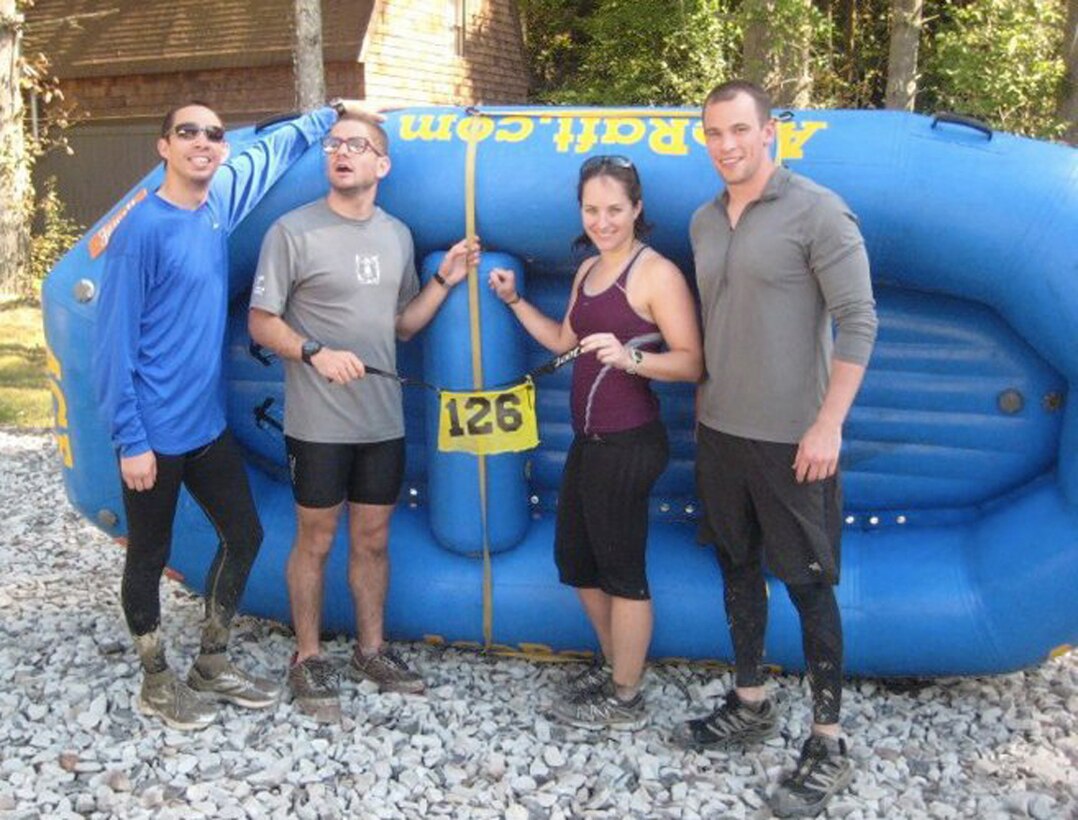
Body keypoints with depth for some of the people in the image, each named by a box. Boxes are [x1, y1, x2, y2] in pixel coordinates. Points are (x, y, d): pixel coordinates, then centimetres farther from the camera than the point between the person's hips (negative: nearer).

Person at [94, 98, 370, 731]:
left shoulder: (221, 201, 4)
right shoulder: (143, 230, -16)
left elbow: (274, 150, 23)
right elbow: (116, 342, -16)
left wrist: (332, 113, 25)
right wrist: (130, 440, -17)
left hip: (208, 423, 8)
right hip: (156, 434, -7)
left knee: (243, 535, 14)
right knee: (150, 556, 9)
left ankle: (212, 663, 32)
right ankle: (157, 683, 27)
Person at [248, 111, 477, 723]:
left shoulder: (397, 235, 9)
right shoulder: (294, 230, -8)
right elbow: (261, 323, -7)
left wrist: (445, 280, 2)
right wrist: (316, 353, -22)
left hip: (383, 420, 5)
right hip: (318, 423, -4)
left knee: (373, 539, 15)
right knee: (316, 540, 7)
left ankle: (372, 649, 30)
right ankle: (309, 658, 23)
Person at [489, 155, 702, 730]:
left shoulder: (658, 273, -14)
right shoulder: (588, 271, 12)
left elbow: (692, 362, -20)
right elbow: (564, 342, 25)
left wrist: (630, 357, -34)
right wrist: (514, 301, 18)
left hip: (629, 444, -9)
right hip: (589, 440, 9)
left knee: (621, 571, 3)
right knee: (575, 557, 20)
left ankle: (625, 700, 19)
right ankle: (614, 665, 39)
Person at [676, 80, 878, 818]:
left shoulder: (817, 211, -11)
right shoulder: (705, 221, 9)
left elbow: (858, 323, -14)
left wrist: (828, 425, -18)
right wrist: (703, 400, 14)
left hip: (791, 437, -6)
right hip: (720, 429, 7)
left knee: (808, 584, 2)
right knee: (738, 568, 16)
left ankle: (829, 744, 15)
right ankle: (751, 705, 33)